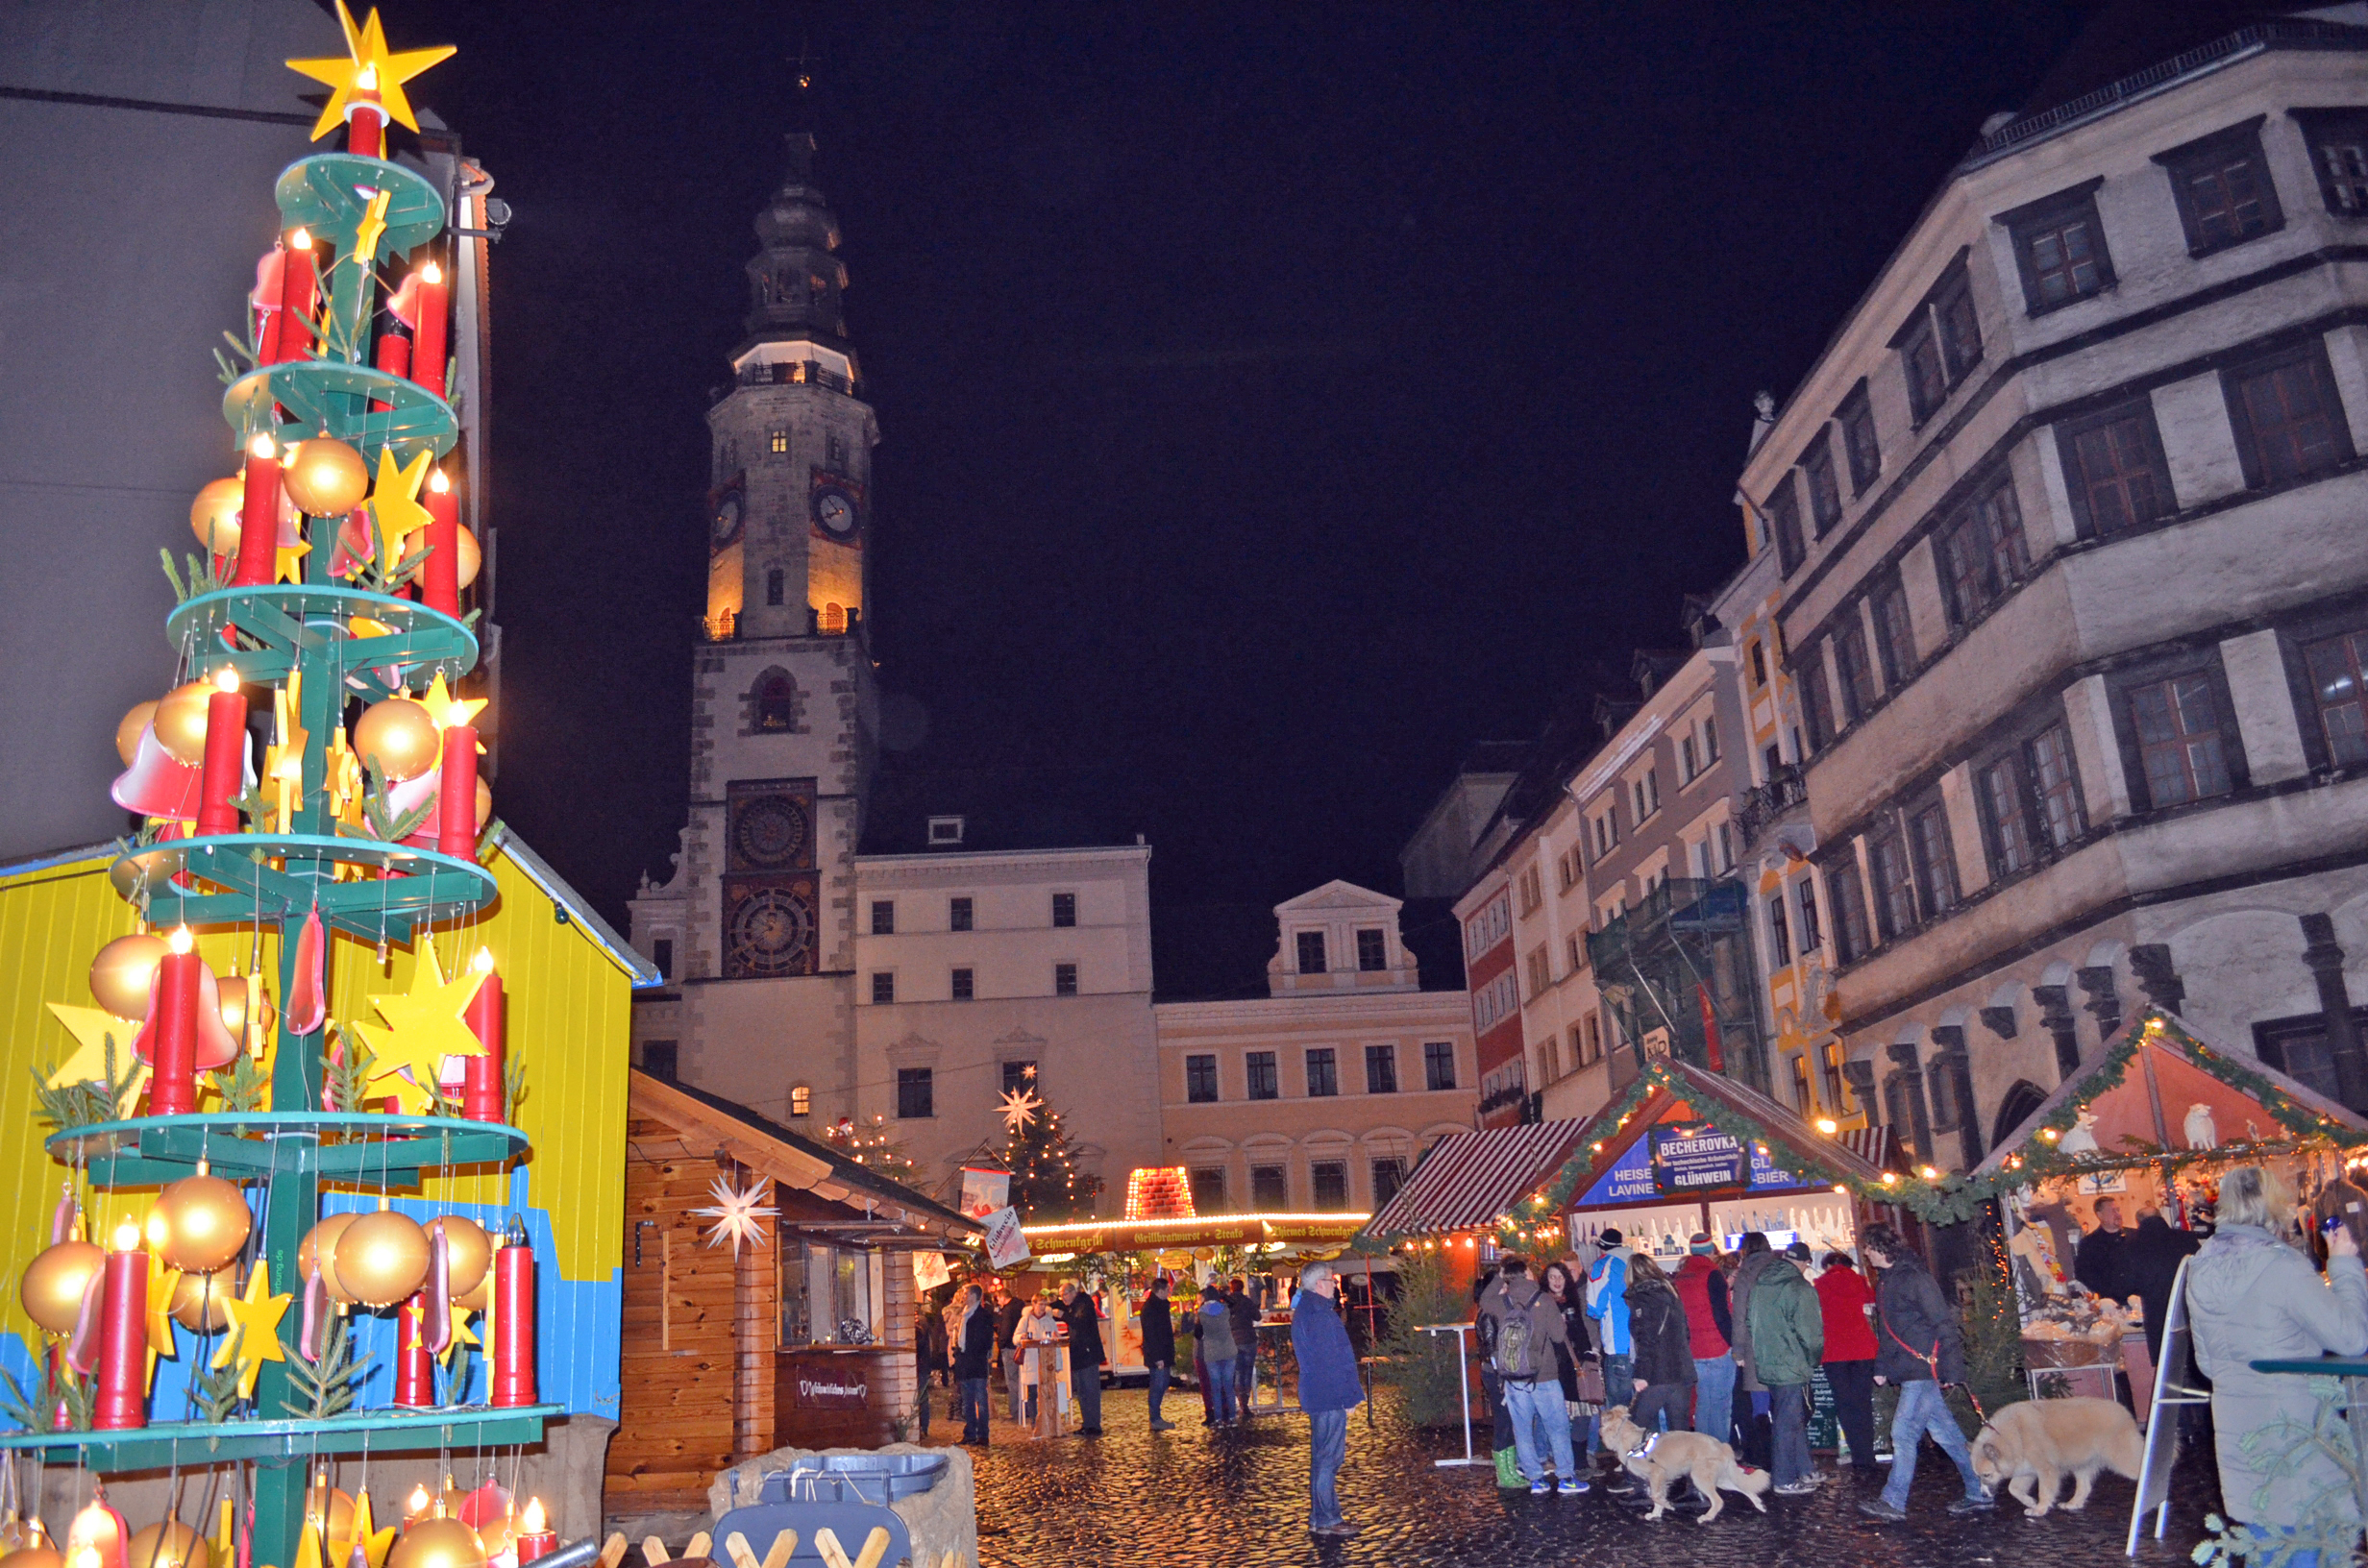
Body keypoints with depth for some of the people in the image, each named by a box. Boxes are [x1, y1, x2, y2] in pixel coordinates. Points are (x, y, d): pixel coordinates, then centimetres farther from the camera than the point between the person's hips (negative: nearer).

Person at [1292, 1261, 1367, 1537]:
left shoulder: (1303, 1311, 15)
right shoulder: (1320, 1315, -19)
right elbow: (1335, 1359, -20)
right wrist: (1350, 1394, -14)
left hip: (1317, 1395, 11)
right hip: (1330, 1395, -11)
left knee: (1323, 1456, 16)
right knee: (1328, 1457, -5)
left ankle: (1321, 1517, 22)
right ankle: (1325, 1520, -1)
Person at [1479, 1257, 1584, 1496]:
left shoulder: (1499, 1302, -2)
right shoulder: (1545, 1301, -10)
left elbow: (1483, 1303, 21)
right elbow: (1559, 1335, -8)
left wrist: (1498, 1278, 18)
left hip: (1513, 1379, 3)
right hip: (1544, 1377, -3)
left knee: (1523, 1431, 10)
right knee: (1558, 1427, 9)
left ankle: (1535, 1480, 14)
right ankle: (1566, 1478, 12)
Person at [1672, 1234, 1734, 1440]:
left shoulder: (1678, 1278, 11)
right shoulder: (1712, 1275, -9)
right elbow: (1721, 1315, -15)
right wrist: (1735, 1345, -10)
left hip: (1693, 1352, 6)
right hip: (1718, 1352, -6)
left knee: (1702, 1404, 13)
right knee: (1720, 1405, -2)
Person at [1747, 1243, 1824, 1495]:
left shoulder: (1758, 1285, 8)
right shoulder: (1800, 1289, -16)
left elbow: (1751, 1324, 13)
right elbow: (1810, 1334, -16)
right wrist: (1813, 1360, 1)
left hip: (1765, 1365, 8)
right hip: (1791, 1367, -8)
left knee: (1796, 1419, 20)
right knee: (1790, 1423, 1)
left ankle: (1805, 1471, 29)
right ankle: (1786, 1481, 8)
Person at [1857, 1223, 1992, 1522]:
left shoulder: (1913, 1278, -15)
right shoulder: (1886, 1282, 15)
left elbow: (1943, 1323, -17)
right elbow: (1886, 1331, 23)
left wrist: (1952, 1370, -19)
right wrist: (1881, 1366, 18)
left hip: (1924, 1368, -9)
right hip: (1910, 1371, 9)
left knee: (1904, 1432, -9)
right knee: (1945, 1432, 13)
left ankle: (1893, 1502, -6)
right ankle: (1978, 1492, 20)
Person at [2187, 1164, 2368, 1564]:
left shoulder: (2202, 1269, 6)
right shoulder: (2280, 1265, -18)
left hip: (2237, 1426, 7)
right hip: (2291, 1426, -7)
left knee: (2262, 1548, 16)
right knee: (2313, 1551, 2)